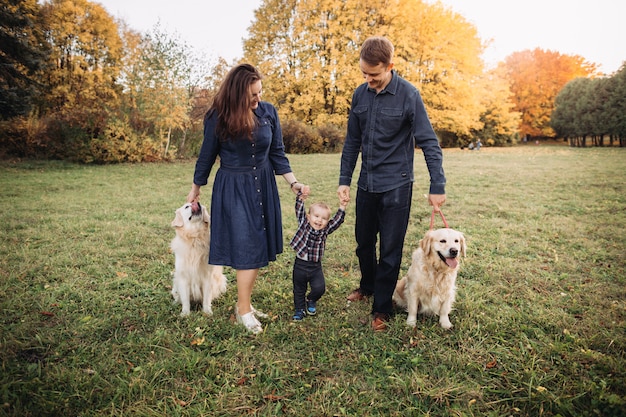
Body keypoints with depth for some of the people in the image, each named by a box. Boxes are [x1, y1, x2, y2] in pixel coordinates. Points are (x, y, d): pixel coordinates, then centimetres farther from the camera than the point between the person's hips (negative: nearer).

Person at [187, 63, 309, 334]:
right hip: (233, 189, -4)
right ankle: (243, 311, 8)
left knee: (258, 247, 7)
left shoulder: (268, 112, -3)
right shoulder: (217, 118, -11)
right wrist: (195, 189, 10)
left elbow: (277, 153, 5)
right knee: (246, 248, -5)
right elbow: (207, 155, 1)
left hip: (263, 186, 4)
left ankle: (244, 302, 22)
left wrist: (293, 182, -4)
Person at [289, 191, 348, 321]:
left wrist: (342, 208, -19)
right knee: (299, 290, 13)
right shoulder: (303, 223, -5)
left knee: (319, 288, -8)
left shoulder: (326, 230, -2)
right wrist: (301, 198, -25)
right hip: (300, 265, -1)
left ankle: (311, 300, 25)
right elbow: (299, 211, -13)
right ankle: (299, 309, 36)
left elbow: (337, 220, -8)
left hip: (315, 267, 1)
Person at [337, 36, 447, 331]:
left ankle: (381, 308, 18)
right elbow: (352, 141, 9)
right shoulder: (360, 94, 2)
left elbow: (429, 143, -11)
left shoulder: (408, 95, -12)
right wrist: (344, 180, 6)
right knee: (364, 242, 17)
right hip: (366, 184, 5)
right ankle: (367, 286, 42)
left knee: (390, 250, 3)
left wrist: (437, 187, -14)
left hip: (396, 185, -5)